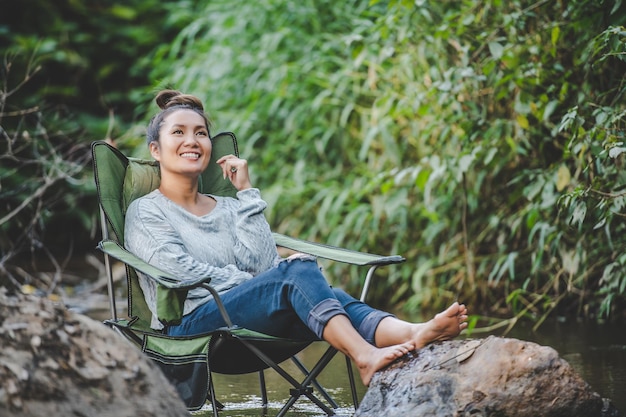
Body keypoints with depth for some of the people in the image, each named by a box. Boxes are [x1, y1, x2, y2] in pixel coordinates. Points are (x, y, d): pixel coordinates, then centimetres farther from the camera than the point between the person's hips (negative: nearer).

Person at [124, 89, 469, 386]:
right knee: (298, 270, -29)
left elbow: (261, 263, 4)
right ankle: (365, 358, -53)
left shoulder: (227, 209, 23)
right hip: (189, 324, -5)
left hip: (248, 323, 5)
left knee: (317, 294, -27)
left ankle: (413, 336, -53)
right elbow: (182, 272, -8)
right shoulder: (145, 212, 8)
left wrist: (246, 192, 3)